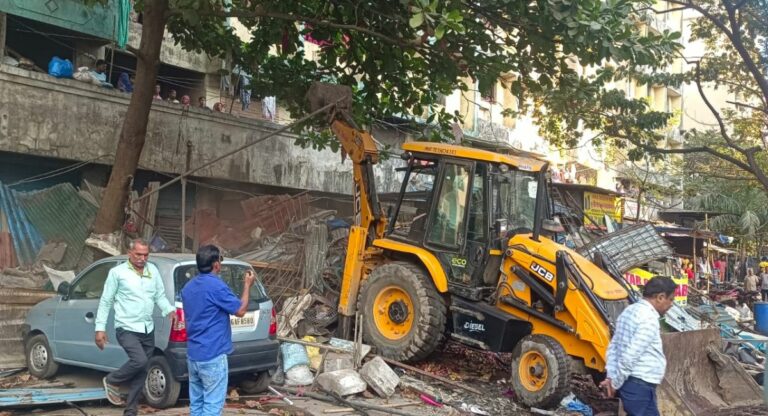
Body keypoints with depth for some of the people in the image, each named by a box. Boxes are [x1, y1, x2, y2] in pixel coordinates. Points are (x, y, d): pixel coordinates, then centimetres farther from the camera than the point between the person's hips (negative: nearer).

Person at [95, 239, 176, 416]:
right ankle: (112, 381, 4)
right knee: (139, 361, -24)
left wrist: (170, 310, -8)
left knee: (141, 372, 9)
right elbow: (106, 301, -1)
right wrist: (100, 328, -5)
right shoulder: (117, 272, -4)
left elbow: (160, 296, 12)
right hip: (127, 329, -5)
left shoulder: (153, 270, 8)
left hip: (148, 330, 5)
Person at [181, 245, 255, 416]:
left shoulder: (188, 287, 9)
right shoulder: (216, 286, -17)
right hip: (212, 356, -8)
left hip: (193, 355, 8)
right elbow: (240, 311, -8)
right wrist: (247, 285, 2)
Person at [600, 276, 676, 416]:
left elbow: (613, 346, 12)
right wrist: (616, 383, -14)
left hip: (629, 382, 10)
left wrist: (611, 377, 7)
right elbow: (630, 356, -23)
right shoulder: (649, 319, -19)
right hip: (639, 385, -10)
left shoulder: (630, 311, 12)